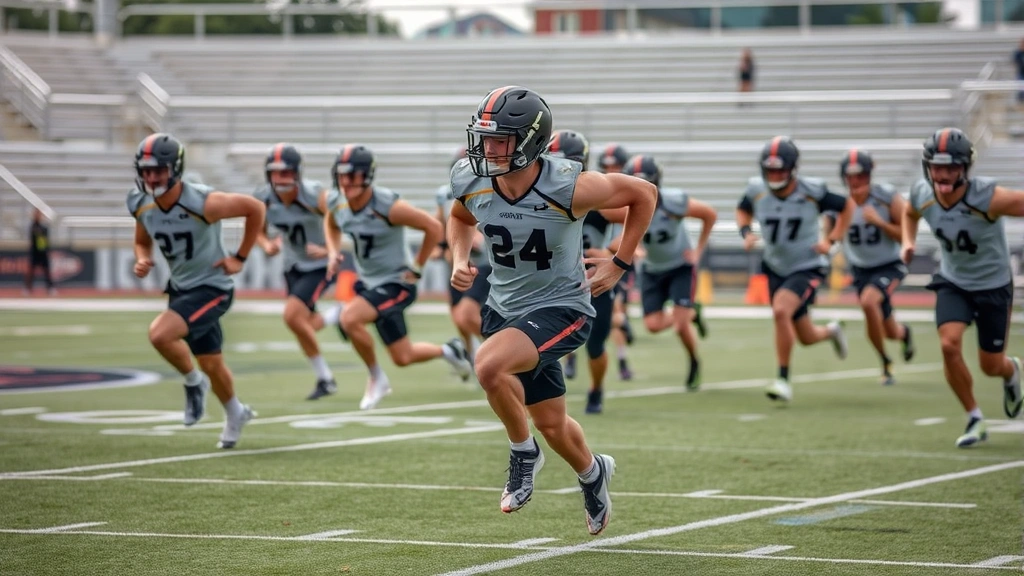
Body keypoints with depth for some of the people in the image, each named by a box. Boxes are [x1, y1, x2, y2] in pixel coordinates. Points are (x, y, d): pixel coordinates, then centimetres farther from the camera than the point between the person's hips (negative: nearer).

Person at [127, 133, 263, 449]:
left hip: (212, 288, -6)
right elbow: (142, 241, 12)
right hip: (181, 288, 6)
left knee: (160, 334, -26)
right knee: (211, 364, 19)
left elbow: (256, 208, -16)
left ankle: (193, 381, 3)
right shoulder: (142, 205, -8)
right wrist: (142, 260, -12)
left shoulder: (203, 203, -26)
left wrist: (240, 257, -11)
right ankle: (235, 414, 46)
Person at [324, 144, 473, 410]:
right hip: (367, 281, 7)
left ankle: (377, 378, -5)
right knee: (403, 357, 10)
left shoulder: (388, 206, -26)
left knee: (350, 318, -28)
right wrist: (333, 252, 0)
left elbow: (433, 228, -19)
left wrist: (416, 269, -13)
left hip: (395, 282, -7)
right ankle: (448, 351, 39)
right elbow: (331, 224, 18)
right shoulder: (336, 201, -7)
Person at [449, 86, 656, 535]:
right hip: (504, 308, 5)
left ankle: (523, 451, -5)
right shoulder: (472, 183, -11)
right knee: (551, 425, 17)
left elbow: (643, 194, -9)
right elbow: (460, 218, 15)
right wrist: (459, 260, -3)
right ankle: (592, 473, 51)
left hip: (561, 309, -5)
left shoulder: (567, 188, -25)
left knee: (490, 365, -32)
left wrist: (619, 264, -7)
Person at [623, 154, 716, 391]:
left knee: (680, 325, -12)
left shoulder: (674, 202, -27)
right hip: (652, 269, 3)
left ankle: (694, 363, 19)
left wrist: (698, 251, -10)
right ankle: (691, 313, 29)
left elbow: (710, 215, -11)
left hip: (681, 266, -3)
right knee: (653, 325, -3)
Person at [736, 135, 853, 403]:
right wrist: (746, 232, -8)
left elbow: (847, 206, -2)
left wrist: (831, 240, -10)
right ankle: (831, 331, 51)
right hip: (776, 268, 4)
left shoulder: (811, 192, -18)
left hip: (808, 268, -4)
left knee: (780, 311, -31)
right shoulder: (757, 190, -11)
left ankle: (783, 379, -19)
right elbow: (743, 210, 12)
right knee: (806, 338, 12)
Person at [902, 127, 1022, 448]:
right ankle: (975, 420, 1)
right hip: (953, 282, 3)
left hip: (993, 285, -3)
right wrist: (908, 242, -8)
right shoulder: (922, 195, -15)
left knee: (991, 366, 6)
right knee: (949, 345, -19)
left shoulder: (987, 198, -31)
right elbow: (909, 213, 10)